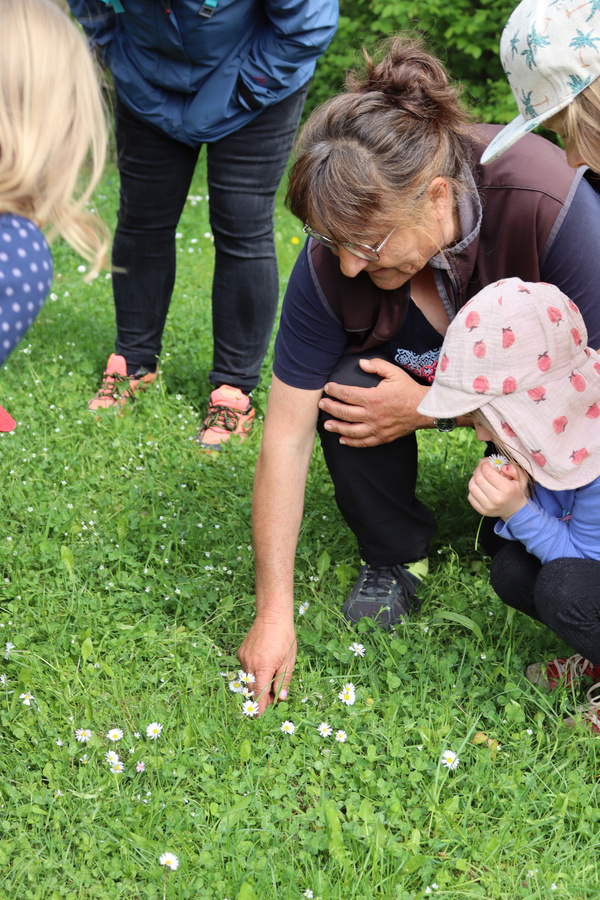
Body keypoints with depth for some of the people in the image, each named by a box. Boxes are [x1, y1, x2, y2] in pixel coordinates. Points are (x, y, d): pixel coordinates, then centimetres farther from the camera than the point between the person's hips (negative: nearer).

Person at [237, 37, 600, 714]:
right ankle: (393, 559, -3)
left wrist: (432, 409, -32)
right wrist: (274, 613, -26)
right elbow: (285, 438, -24)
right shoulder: (332, 261, -28)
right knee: (344, 394, -30)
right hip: (421, 370, 2)